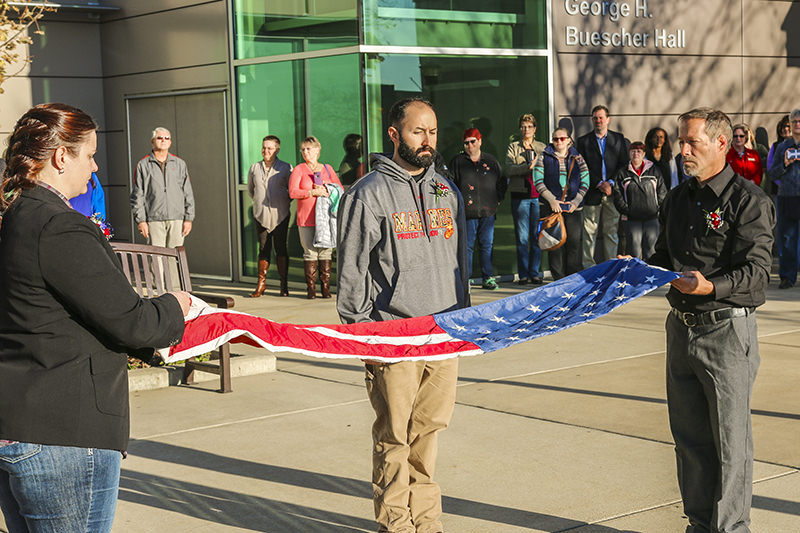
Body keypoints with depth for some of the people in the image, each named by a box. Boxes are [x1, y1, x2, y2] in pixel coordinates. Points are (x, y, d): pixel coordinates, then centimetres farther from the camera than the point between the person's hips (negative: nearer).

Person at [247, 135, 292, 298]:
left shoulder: (286, 168, 1)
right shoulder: (254, 168, 9)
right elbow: (250, 189, 23)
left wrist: (284, 202, 3)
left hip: (280, 215, -2)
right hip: (261, 215, 2)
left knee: (281, 248, -1)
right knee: (263, 248, 3)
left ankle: (284, 284, 7)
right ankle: (261, 283, 8)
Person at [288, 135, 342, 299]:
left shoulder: (327, 169, 14)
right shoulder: (299, 170, 5)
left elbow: (340, 189, 13)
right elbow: (292, 192, -7)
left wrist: (326, 190, -6)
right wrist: (313, 192, -15)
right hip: (306, 219, -2)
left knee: (326, 252, 0)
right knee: (310, 253, -4)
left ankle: (326, 287, 4)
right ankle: (311, 288, 1)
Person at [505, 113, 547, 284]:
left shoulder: (542, 148, 14)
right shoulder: (513, 148, 8)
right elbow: (509, 169, -7)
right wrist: (528, 167, -19)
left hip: (538, 195, 1)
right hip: (520, 196, -1)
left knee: (537, 236, 0)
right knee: (522, 236, -1)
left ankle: (535, 272, 7)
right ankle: (523, 274, 4)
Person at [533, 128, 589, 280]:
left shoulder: (577, 158, 12)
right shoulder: (544, 157, 8)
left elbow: (585, 183, 8)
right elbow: (538, 181, 0)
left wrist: (576, 201, -6)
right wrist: (551, 200, -11)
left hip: (573, 206, 1)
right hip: (551, 206, -1)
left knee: (574, 243, -4)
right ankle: (559, 280, 1)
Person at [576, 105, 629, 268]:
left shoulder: (618, 139, 9)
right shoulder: (583, 141, 5)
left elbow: (624, 164, 5)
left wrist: (611, 183, -9)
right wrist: (599, 184, -10)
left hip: (612, 192, 1)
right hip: (592, 193, -1)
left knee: (611, 230, 5)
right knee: (590, 231, -2)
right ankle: (588, 266, 3)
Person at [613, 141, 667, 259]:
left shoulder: (654, 170, 9)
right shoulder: (623, 173, 8)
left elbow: (662, 192, 10)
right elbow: (617, 195, 6)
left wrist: (657, 208, 1)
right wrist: (626, 211, -3)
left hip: (651, 217, 0)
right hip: (633, 218, 0)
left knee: (650, 247, 0)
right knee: (634, 248, -2)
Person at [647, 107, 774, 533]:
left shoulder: (748, 201, -8)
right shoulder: (677, 199, 14)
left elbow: (756, 271, -17)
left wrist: (711, 287, -32)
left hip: (726, 329, -7)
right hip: (681, 326, 7)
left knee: (729, 438, -1)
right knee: (689, 434, 12)